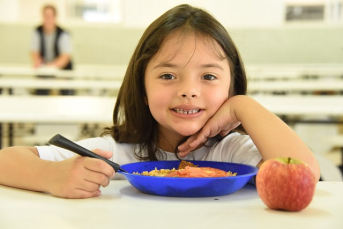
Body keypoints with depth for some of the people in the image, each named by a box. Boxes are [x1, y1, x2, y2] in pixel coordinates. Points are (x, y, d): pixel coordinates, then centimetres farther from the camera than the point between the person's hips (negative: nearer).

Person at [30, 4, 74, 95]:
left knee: (67, 93, -18)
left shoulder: (63, 34, -15)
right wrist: (36, 61, -27)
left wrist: (55, 65, -39)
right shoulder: (37, 32, -3)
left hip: (62, 68, -2)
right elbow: (34, 52, -4)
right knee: (40, 92, -13)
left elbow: (66, 56, -20)